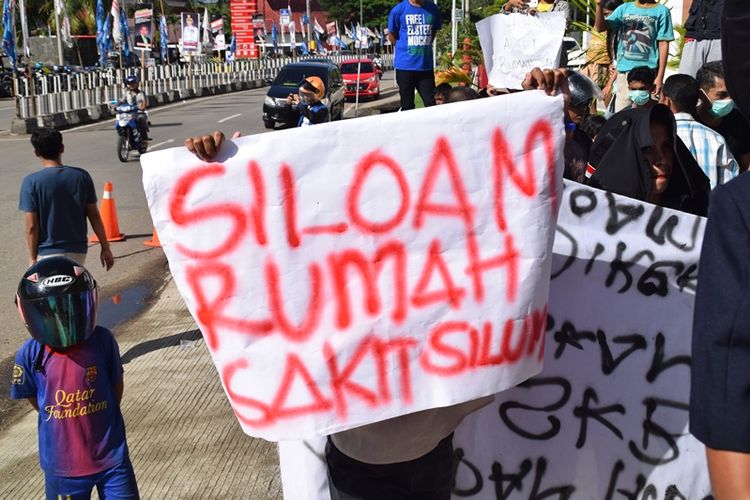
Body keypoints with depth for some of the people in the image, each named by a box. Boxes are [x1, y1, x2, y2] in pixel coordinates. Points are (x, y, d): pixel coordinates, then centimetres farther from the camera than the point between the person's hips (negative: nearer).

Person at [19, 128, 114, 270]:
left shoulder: (31, 182, -11)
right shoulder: (82, 176, -2)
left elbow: (31, 226, -10)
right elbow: (94, 216, 1)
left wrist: (33, 257, 0)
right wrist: (105, 248, 8)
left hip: (48, 253, -3)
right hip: (78, 250, 3)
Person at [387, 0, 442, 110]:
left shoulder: (433, 9, 2)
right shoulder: (398, 10, -6)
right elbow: (392, 35, 4)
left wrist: (423, 47, 8)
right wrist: (404, 48, 3)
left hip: (426, 65, 2)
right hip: (405, 65, -2)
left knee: (431, 103, 2)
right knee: (407, 105, 5)